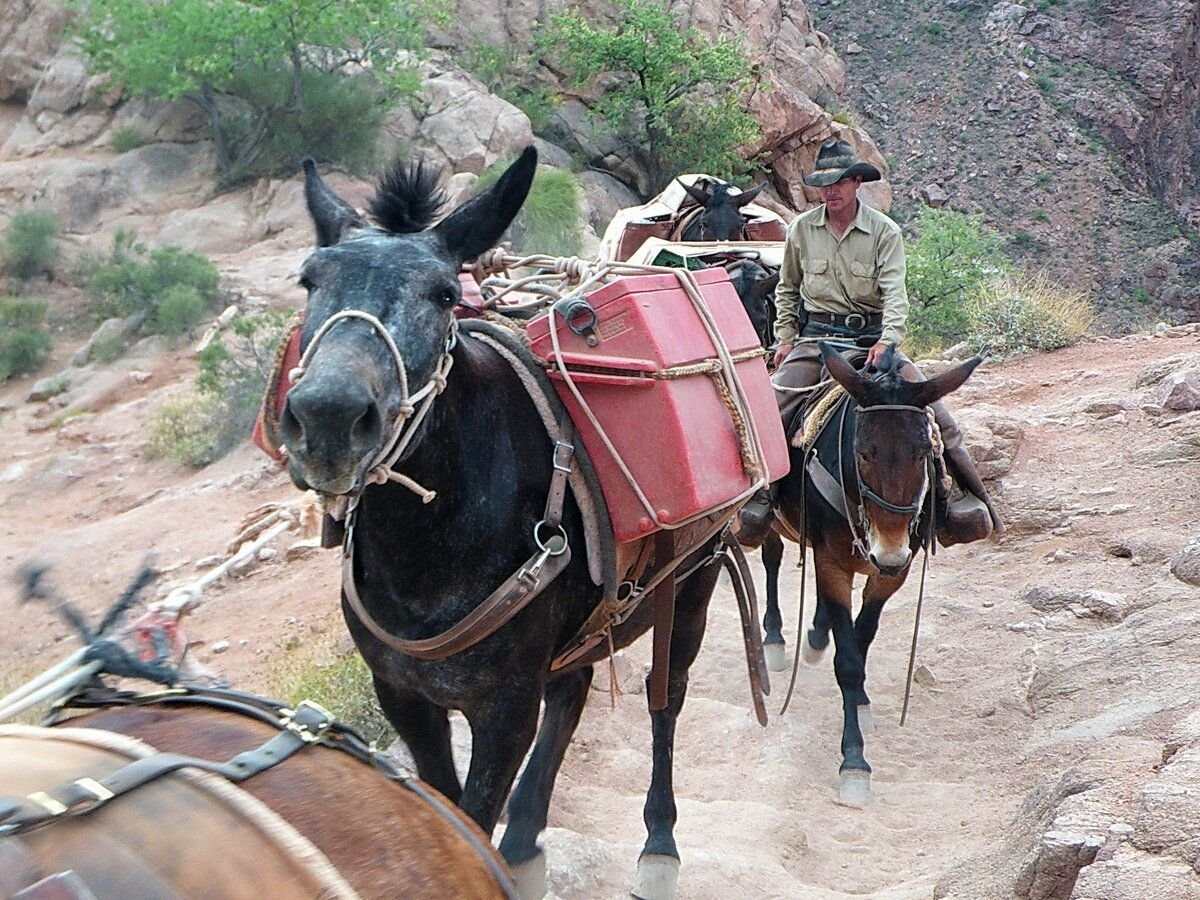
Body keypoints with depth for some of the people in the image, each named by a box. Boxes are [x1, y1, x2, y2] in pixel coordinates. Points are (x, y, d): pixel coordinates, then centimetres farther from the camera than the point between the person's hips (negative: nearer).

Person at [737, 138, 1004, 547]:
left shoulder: (884, 231, -1)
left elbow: (894, 292, -12)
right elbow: (787, 290, 17)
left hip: (872, 339, -1)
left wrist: (887, 340, -28)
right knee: (772, 405, -23)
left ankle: (968, 497, -7)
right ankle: (757, 501, -16)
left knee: (930, 404, -15)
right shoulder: (802, 229, 5)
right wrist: (785, 339, 6)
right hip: (815, 339, 1)